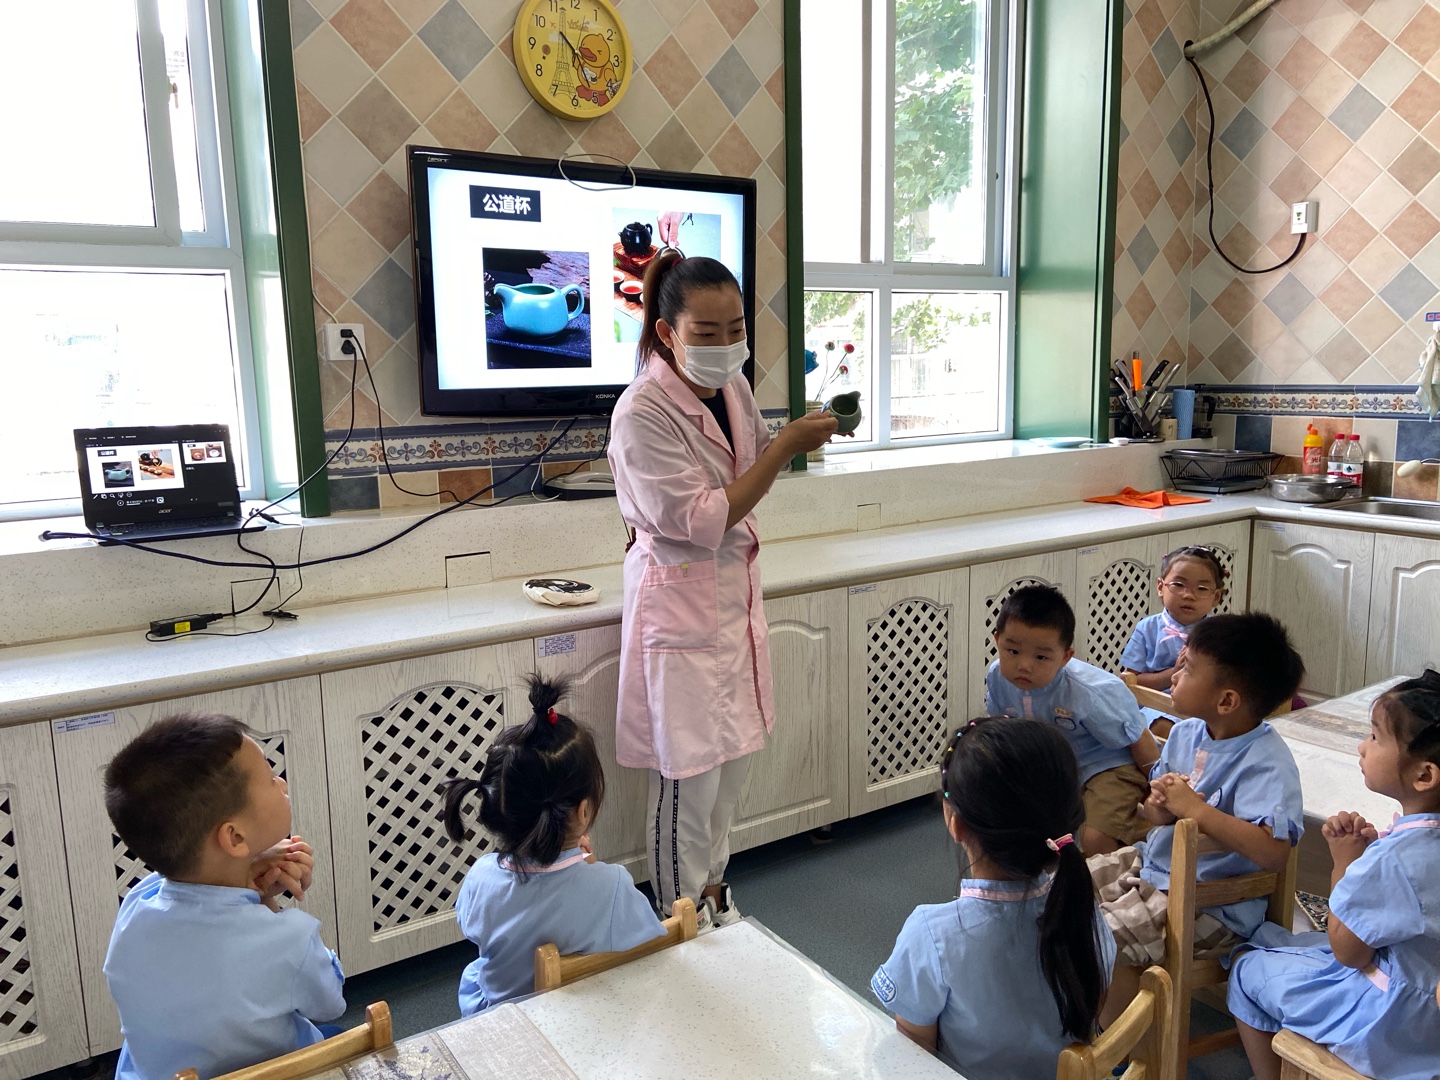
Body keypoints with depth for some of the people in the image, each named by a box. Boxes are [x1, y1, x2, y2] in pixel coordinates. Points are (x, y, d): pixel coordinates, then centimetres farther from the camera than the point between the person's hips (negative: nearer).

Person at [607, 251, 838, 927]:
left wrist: (800, 434, 1)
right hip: (681, 600, -7)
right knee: (689, 772, 2)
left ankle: (713, 892, 37)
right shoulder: (643, 413, -21)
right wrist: (787, 445, -24)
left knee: (732, 761, 17)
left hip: (736, 591, 8)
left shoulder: (733, 389, 2)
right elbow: (702, 522, -24)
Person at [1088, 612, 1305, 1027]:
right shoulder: (1185, 732, 1)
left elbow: (1274, 852, -37)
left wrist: (1193, 807, -31)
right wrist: (1160, 805, -14)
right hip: (1155, 863, 9)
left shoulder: (1266, 763, -24)